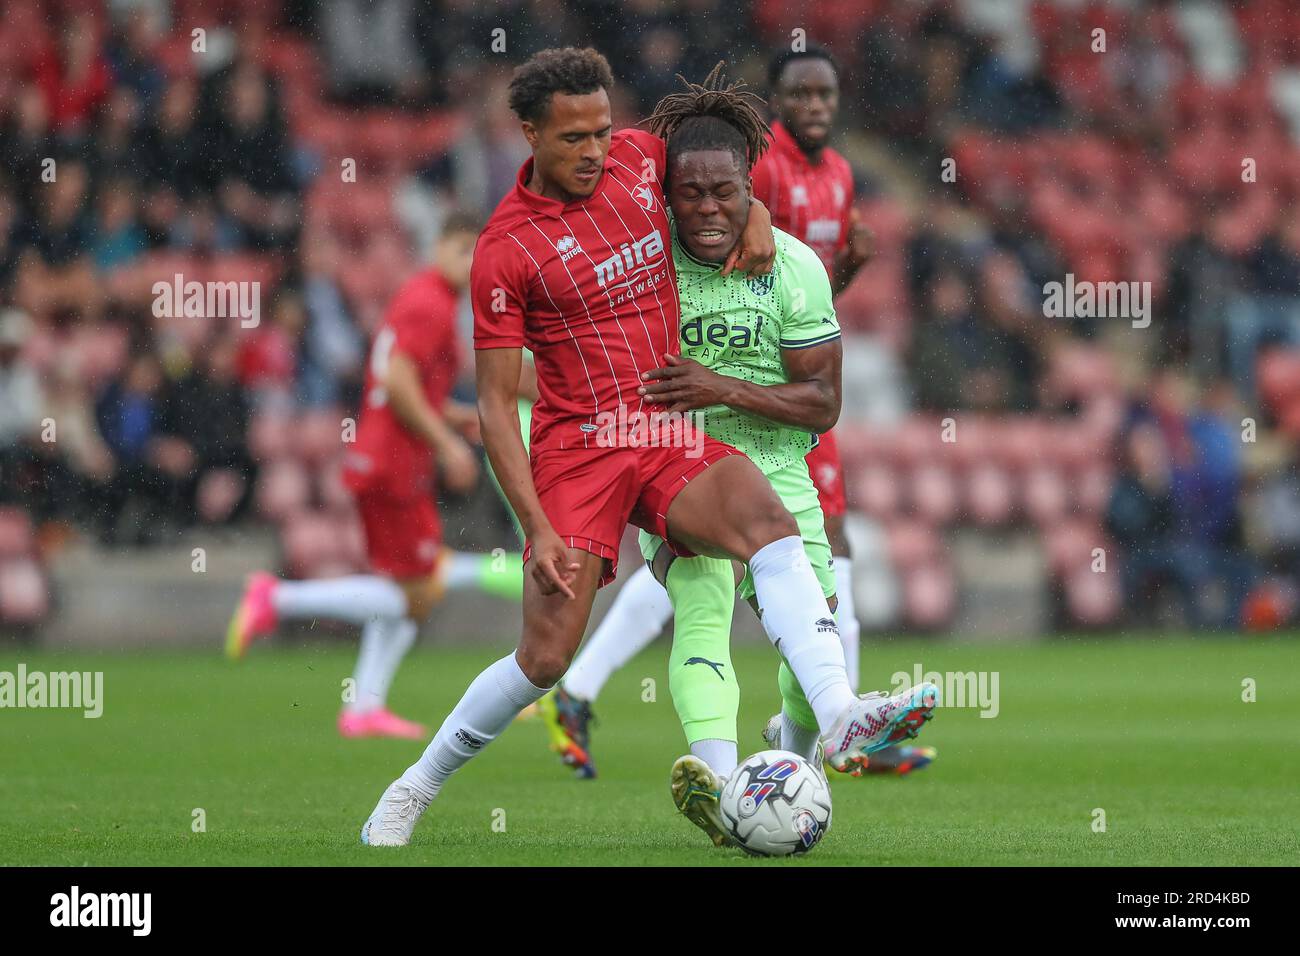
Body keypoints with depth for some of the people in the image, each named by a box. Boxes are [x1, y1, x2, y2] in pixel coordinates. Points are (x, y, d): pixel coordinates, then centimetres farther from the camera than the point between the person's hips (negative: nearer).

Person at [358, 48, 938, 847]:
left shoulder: (639, 157, 5)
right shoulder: (505, 251, -9)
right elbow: (496, 405, -8)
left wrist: (757, 215, 7)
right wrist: (538, 528, -16)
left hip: (669, 435, 4)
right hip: (576, 445, -4)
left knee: (768, 520, -26)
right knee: (546, 657, -9)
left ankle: (840, 720, -42)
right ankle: (415, 788, 12)